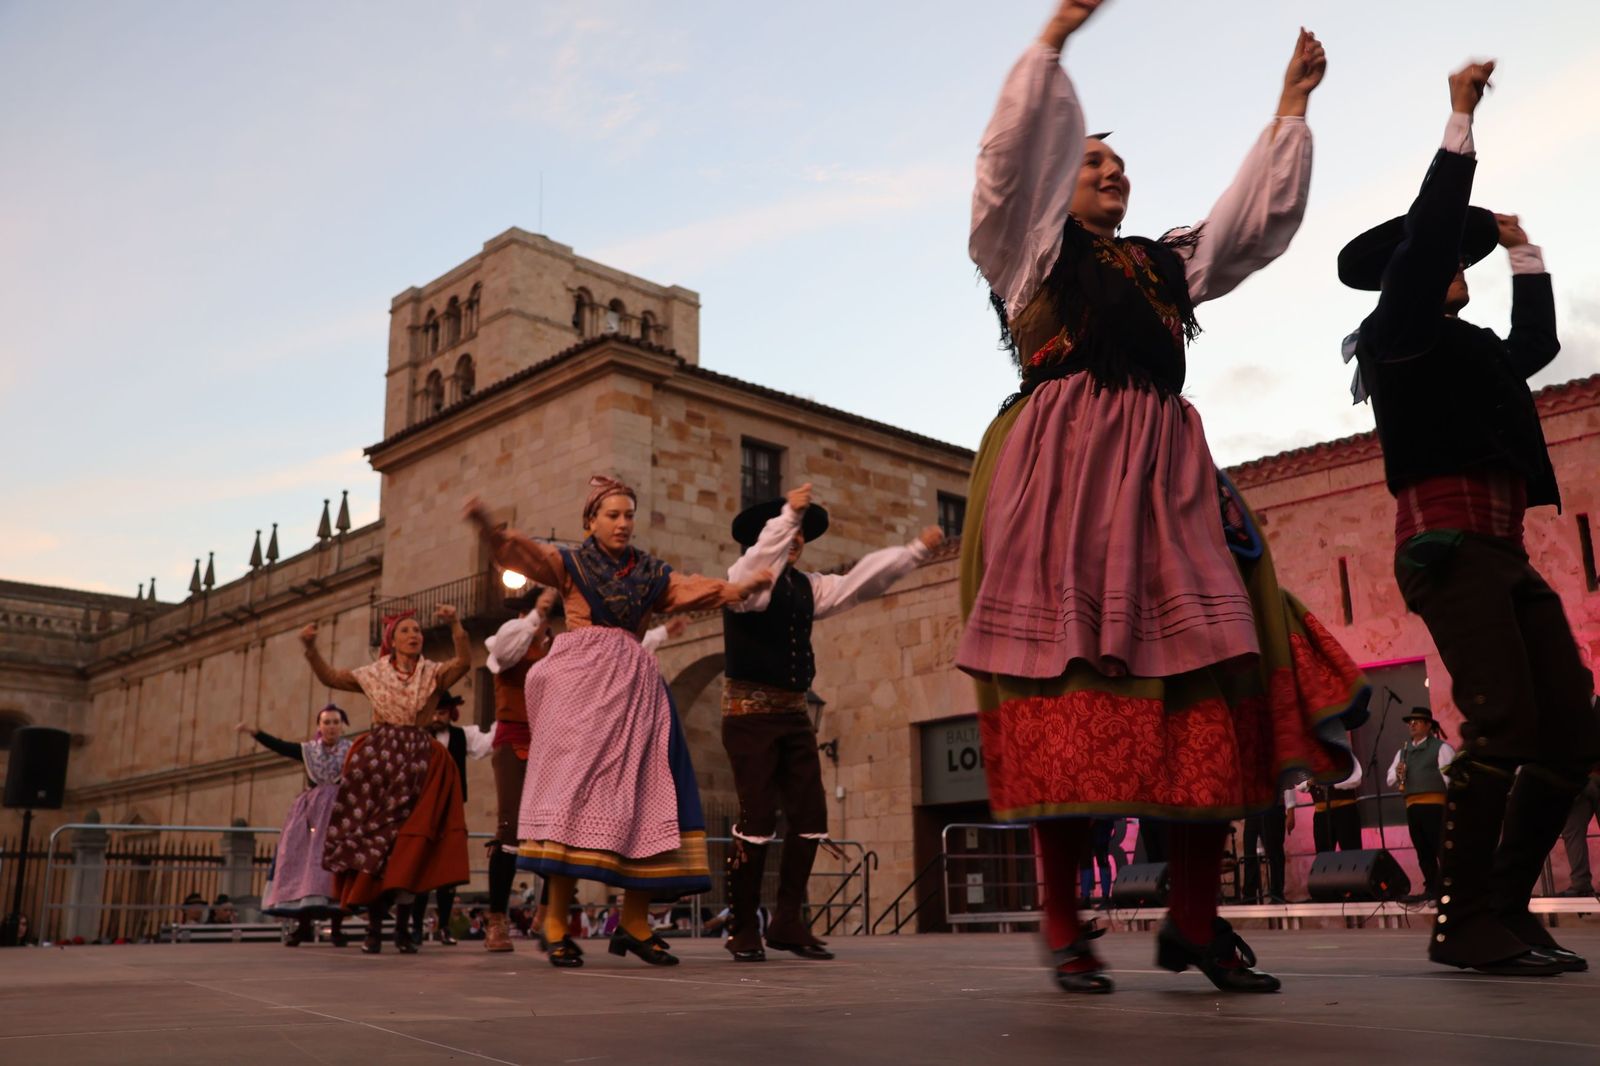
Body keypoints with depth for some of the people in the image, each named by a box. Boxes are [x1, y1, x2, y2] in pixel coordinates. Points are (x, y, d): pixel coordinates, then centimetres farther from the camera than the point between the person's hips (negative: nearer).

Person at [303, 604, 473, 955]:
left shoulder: (433, 673, 7)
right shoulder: (374, 674, 12)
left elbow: (464, 661, -11)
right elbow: (329, 677, 12)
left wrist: (455, 624, -26)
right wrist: (311, 648, -3)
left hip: (417, 761, -1)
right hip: (376, 758, 1)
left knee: (408, 844, -5)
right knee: (371, 838, -1)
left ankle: (403, 927, 1)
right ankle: (374, 928, 5)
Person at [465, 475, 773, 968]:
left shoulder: (650, 574, 18)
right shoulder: (569, 563, 10)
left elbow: (698, 589, 7)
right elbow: (522, 552, -5)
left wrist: (742, 588, -9)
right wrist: (487, 526, -24)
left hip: (634, 687, 4)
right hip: (579, 684, -4)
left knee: (644, 797, -2)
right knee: (573, 790, -13)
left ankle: (634, 923, 5)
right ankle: (556, 924, -11)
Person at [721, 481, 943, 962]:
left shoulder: (807, 585, 15)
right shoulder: (742, 576, -5)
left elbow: (861, 580, 12)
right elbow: (751, 585, -28)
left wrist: (916, 550, 5)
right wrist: (787, 514, -36)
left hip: (794, 712, 7)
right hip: (750, 711, -7)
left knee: (811, 817, 2)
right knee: (757, 819, -10)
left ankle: (788, 922, 12)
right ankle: (743, 928, 3)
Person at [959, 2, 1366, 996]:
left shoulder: (1169, 262, 30)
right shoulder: (1030, 245, 14)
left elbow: (1263, 216, 32)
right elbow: (1011, 154, 0)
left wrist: (1291, 108, 31)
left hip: (1167, 476, 5)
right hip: (1060, 474, -5)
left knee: (1211, 681, -7)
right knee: (1063, 688, -11)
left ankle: (1195, 917, 0)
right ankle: (1065, 927, -7)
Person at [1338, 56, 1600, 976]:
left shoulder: (1469, 349, 26)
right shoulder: (1397, 335, 3)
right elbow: (1427, 234, -8)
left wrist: (1520, 245, 43)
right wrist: (1463, 121, -3)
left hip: (1505, 551, 9)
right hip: (1449, 543, -9)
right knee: (1504, 720, -20)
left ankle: (1506, 907, 4)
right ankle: (1464, 922, -14)